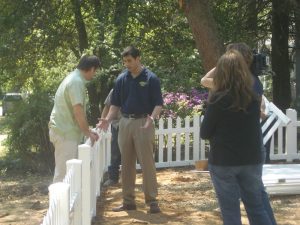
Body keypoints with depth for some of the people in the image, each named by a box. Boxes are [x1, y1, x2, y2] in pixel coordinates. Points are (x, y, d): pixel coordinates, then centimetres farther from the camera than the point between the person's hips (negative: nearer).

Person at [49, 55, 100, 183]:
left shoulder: (74, 78, 16)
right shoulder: (77, 82, -17)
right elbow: (78, 111, -21)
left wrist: (87, 131, 19)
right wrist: (88, 133, -11)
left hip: (63, 130, 10)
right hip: (65, 133, -10)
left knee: (63, 170, 15)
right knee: (64, 172, -8)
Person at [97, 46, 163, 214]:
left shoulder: (151, 78, -5)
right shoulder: (121, 79, 8)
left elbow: (158, 104, -7)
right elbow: (116, 104, 12)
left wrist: (152, 118, -25)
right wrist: (107, 120, -4)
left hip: (143, 123, -5)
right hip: (125, 123, 5)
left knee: (147, 162, -5)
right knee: (127, 164, 8)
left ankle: (152, 201, 0)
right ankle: (128, 201, 15)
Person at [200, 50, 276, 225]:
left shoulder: (218, 99, -12)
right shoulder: (254, 98, 0)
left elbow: (204, 133, -4)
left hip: (223, 162, -4)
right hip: (251, 160, 4)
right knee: (257, 208, 12)